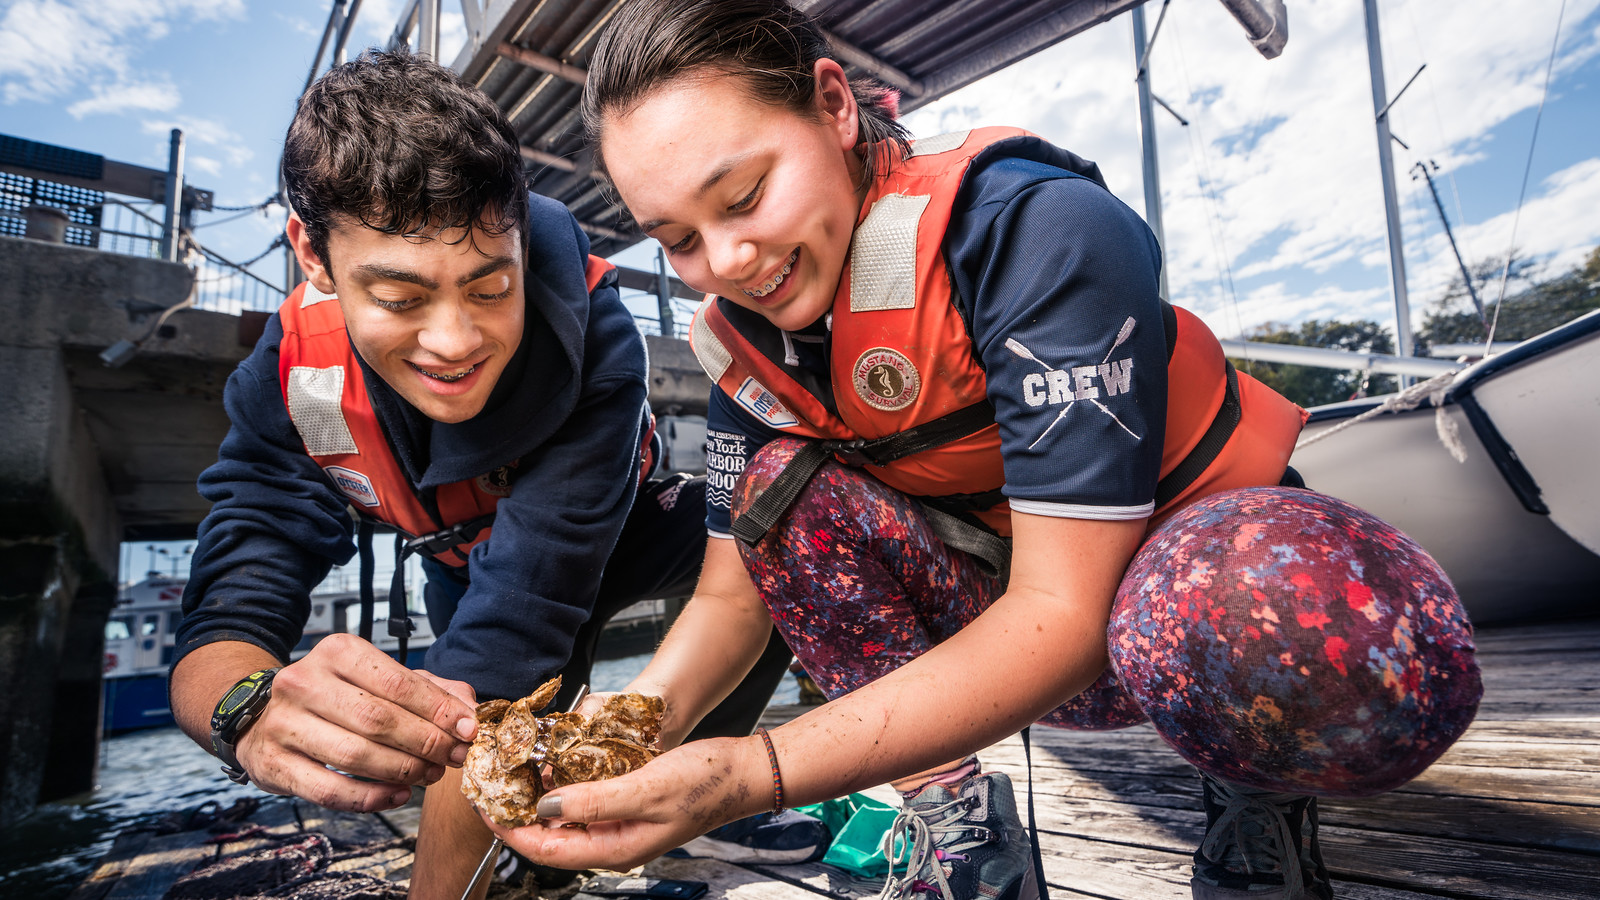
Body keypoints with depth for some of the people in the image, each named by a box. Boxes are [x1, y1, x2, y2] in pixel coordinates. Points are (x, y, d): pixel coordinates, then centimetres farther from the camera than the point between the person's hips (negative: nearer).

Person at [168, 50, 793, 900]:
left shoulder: (590, 340, -38)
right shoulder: (286, 378, -26)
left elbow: (521, 616, -42)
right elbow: (224, 623, -31)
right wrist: (253, 707, -56)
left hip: (614, 534, -2)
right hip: (467, 562, 3)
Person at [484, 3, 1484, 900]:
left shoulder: (1037, 229, -27)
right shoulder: (743, 341, -8)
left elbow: (1068, 612, -32)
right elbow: (732, 596, -3)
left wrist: (752, 774, -38)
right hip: (1014, 614, 5)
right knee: (782, 486, -15)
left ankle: (1266, 811, -2)